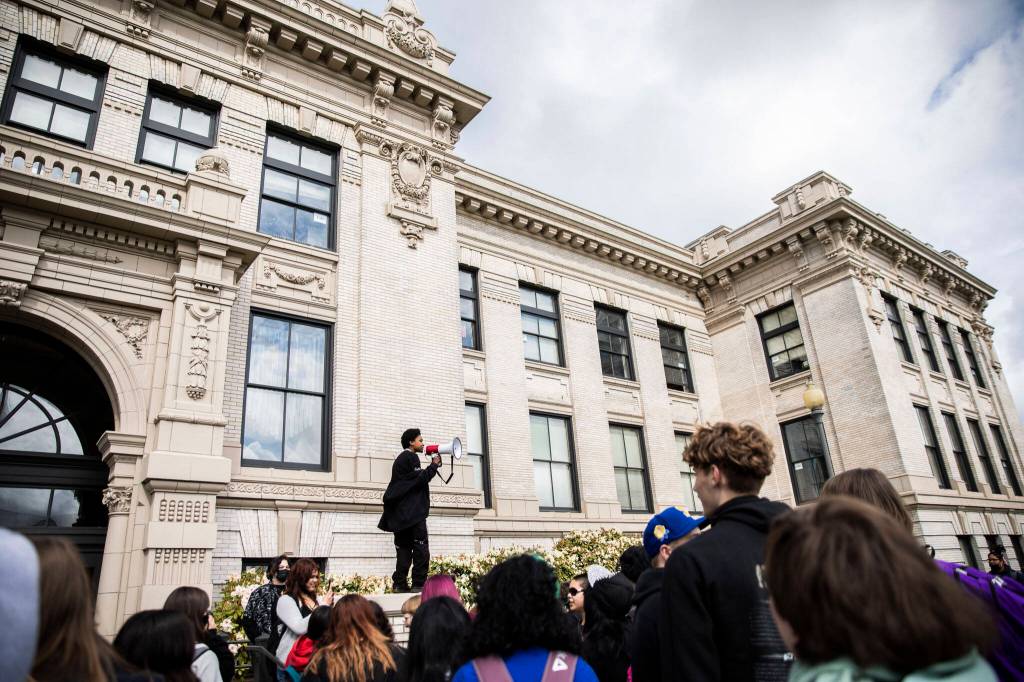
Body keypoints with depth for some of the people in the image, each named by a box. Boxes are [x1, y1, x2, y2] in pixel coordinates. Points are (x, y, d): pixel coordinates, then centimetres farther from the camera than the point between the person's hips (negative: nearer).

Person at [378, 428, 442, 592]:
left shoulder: (401, 458, 22)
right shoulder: (411, 457, -7)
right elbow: (419, 479, -15)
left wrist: (433, 466, 15)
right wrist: (434, 465, -5)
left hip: (401, 514, 10)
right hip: (413, 513, -9)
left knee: (404, 548, 7)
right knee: (421, 549, -8)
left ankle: (400, 583, 4)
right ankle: (419, 584, -11)